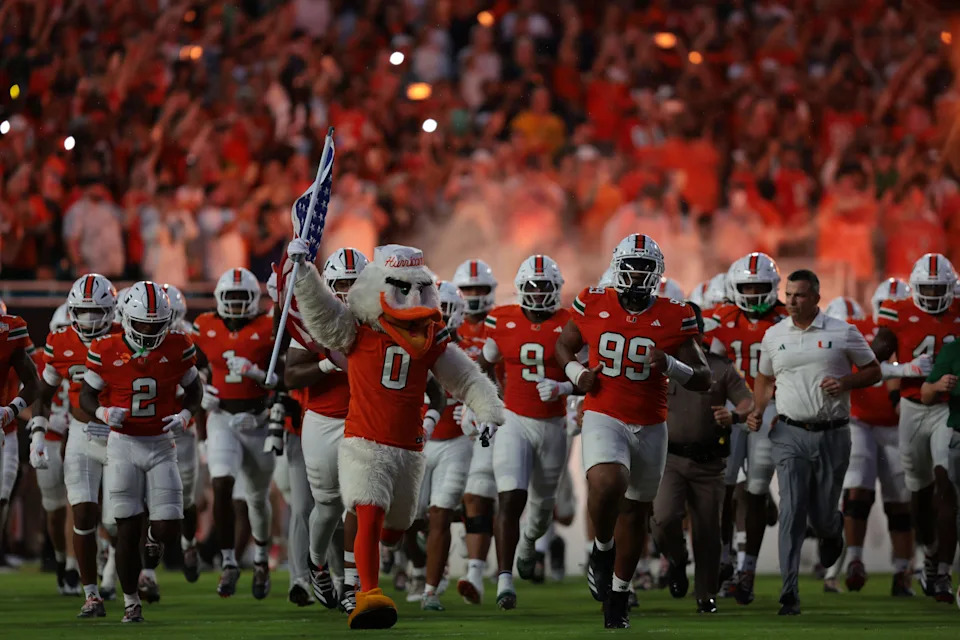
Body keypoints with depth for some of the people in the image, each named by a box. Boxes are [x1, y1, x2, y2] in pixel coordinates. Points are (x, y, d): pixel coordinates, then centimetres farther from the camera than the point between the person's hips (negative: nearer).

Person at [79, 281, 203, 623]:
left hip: (161, 445, 1)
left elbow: (194, 388, 10)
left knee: (169, 530, -6)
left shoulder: (178, 347, -4)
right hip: (122, 444, -1)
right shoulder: (107, 350, -8)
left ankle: (154, 537, 33)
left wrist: (185, 415, -9)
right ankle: (131, 602, 12)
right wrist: (103, 413, -19)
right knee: (127, 528, -2)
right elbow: (87, 394, 2)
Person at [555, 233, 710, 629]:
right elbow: (564, 346, 16)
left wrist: (669, 364, -20)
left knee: (635, 511, 11)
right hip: (603, 418, -2)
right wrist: (577, 373, -4)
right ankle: (602, 551, 1)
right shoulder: (593, 306, -2)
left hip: (650, 427, 2)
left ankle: (618, 598, 28)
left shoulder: (674, 318, -4)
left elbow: (703, 380, -1)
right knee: (608, 484, -30)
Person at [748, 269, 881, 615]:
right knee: (792, 513, -11)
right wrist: (758, 411, 4)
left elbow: (873, 371, 7)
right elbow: (764, 378, 21)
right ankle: (789, 592, -12)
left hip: (832, 434, -1)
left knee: (822, 515, 6)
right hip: (790, 434, 1)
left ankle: (832, 529, 46)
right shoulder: (773, 335, 8)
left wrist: (846, 382, -11)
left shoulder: (843, 333, 0)